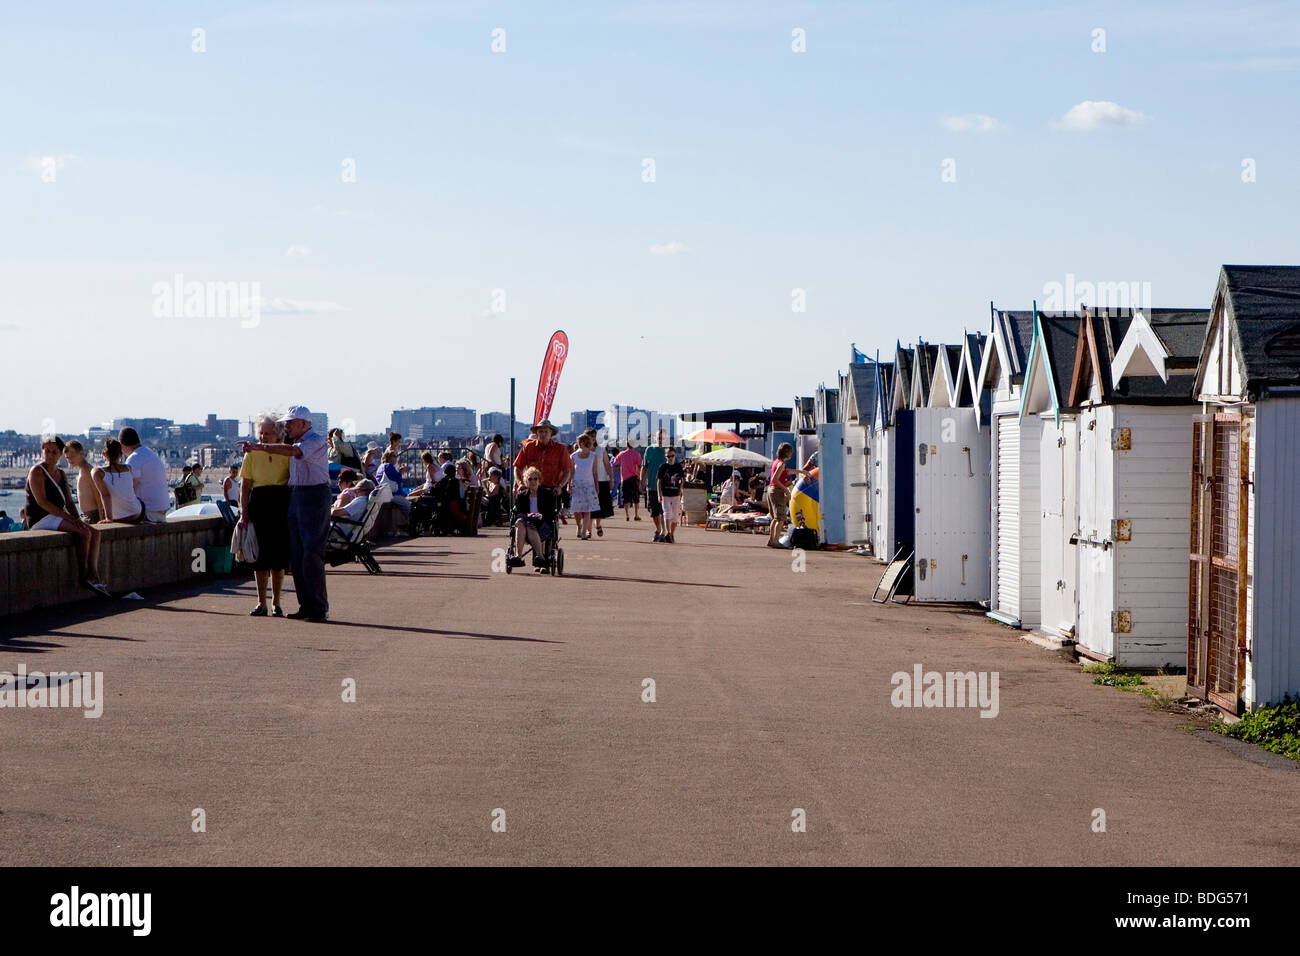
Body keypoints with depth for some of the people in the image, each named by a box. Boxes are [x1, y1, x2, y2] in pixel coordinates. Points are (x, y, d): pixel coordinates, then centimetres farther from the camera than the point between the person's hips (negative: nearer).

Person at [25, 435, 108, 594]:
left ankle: (94, 576, -19)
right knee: (84, 532, -25)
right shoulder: (37, 472, -8)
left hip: (56, 519, 9)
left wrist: (77, 519, -3)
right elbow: (41, 501, -18)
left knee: (95, 532, -9)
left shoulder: (60, 474, 18)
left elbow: (68, 502, 17)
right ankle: (84, 576, -18)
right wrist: (67, 517, -22)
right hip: (40, 520, -9)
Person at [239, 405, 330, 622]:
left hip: (314, 497, -9)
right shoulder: (295, 442, 19)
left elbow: (292, 451, -25)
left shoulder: (316, 441, -10)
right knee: (296, 555, 6)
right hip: (295, 496, 9)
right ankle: (306, 606, 10)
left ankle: (320, 609, -8)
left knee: (312, 555, -11)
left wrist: (260, 447, -28)